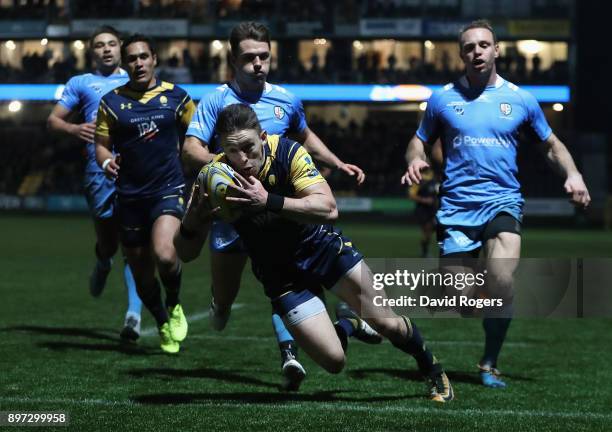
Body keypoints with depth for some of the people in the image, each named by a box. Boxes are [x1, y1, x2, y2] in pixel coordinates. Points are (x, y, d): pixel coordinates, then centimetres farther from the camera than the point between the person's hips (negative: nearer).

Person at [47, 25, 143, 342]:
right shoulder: (81, 83, 17)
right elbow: (53, 120, 11)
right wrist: (73, 129, -10)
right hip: (101, 170, 0)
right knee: (107, 240, 2)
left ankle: (134, 315, -12)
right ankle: (103, 263, 40)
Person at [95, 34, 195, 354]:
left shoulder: (176, 96, 3)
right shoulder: (112, 102, 3)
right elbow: (101, 144, 6)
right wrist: (106, 161, -14)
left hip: (168, 190, -2)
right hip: (130, 195, 2)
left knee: (164, 254, -26)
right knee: (141, 274, 7)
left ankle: (174, 306, 4)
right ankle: (163, 325, 33)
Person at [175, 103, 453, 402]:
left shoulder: (288, 153, -24)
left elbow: (328, 208, -35)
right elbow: (186, 254, -18)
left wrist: (268, 202, -47)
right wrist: (192, 220, -41)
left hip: (322, 245, 0)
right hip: (280, 273, 1)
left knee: (386, 323, -2)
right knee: (334, 361, -9)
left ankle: (432, 369, 31)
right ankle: (349, 326, 27)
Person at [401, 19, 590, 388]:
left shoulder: (521, 99, 7)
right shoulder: (443, 99, 6)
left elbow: (551, 145, 17)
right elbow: (420, 141, 16)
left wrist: (572, 174, -1)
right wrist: (415, 159, -7)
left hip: (503, 202, 0)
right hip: (457, 206, 0)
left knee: (502, 286, -19)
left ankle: (490, 365, 0)